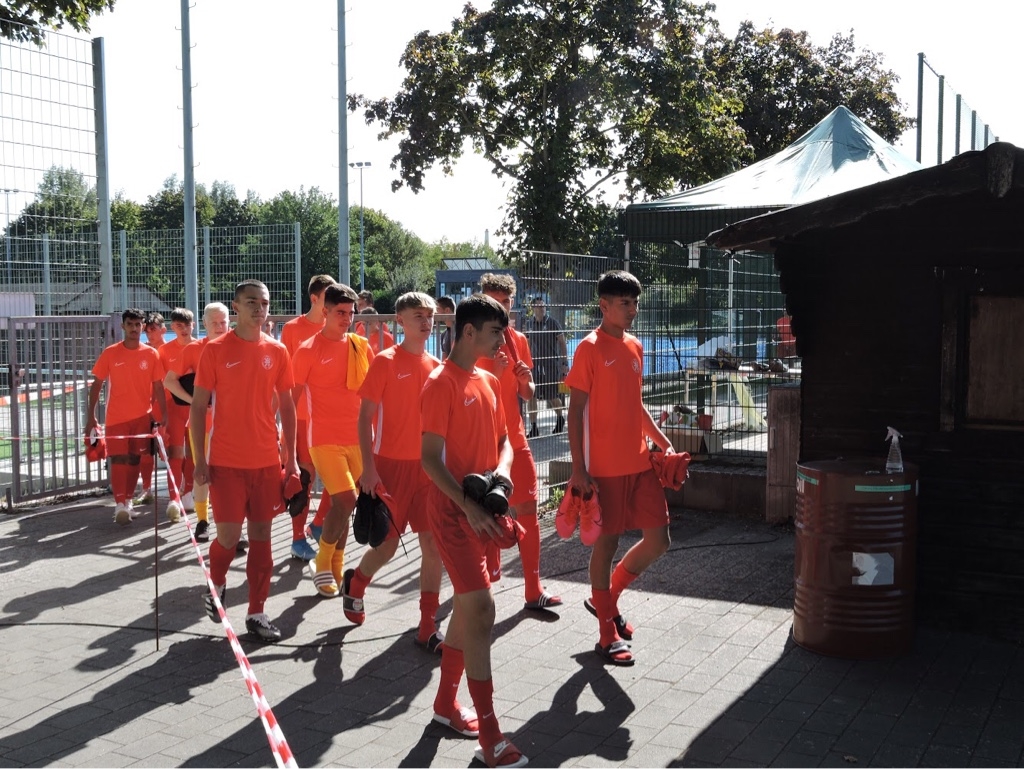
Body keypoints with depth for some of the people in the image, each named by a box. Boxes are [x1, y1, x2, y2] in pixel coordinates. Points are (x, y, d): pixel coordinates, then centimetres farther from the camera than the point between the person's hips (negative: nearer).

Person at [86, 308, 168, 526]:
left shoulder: (151, 354, 1)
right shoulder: (110, 353, -1)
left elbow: (158, 387, 4)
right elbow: (97, 385, 2)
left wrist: (164, 414, -2)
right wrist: (91, 416, -2)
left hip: (142, 416, 2)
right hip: (116, 417, -2)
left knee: (135, 459, 8)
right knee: (118, 459, -7)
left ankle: (128, 502, 20)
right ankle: (119, 505, -8)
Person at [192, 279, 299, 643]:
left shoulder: (277, 351, 5)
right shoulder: (216, 350, -3)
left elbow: (286, 406, 10)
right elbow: (198, 405, -1)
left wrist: (291, 457, 6)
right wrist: (200, 458, -6)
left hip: (267, 460, 3)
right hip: (226, 460, -3)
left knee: (261, 535, 5)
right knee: (229, 535, -4)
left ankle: (257, 613, 15)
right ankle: (216, 585, 28)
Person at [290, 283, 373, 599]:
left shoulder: (361, 347, 7)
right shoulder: (308, 350, -5)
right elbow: (292, 398, -3)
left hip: (357, 437, 4)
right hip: (325, 439, -4)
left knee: (342, 504, 9)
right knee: (346, 500, -15)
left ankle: (334, 567, 24)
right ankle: (323, 562, 6)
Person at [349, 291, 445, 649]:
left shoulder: (435, 366, 7)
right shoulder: (385, 362, -8)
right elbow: (364, 417, -8)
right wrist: (368, 467, -15)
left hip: (427, 466, 4)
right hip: (391, 465, -4)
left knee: (433, 544, 0)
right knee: (388, 544, 4)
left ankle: (428, 626, 9)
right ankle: (355, 583, 37)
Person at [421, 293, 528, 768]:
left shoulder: (489, 383, 12)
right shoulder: (441, 385, -14)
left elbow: (502, 439, 17)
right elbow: (430, 459, -17)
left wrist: (502, 470, -5)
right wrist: (468, 505, -24)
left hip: (483, 511, 8)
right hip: (455, 512, -8)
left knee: (468, 607, 16)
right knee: (481, 611, -11)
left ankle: (446, 703, 33)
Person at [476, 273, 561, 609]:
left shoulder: (518, 340, 8)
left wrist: (526, 381, -7)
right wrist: (493, 374, -22)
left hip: (514, 439, 5)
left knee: (528, 511, 2)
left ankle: (534, 590, 8)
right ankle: (487, 573, 20)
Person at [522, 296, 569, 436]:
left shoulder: (552, 323, -4)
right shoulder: (528, 323, 6)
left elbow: (562, 343, -2)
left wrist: (565, 363, -7)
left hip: (551, 364, -3)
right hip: (534, 364, 3)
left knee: (552, 397, 3)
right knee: (531, 396, -3)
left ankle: (560, 419, 31)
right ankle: (533, 428, 5)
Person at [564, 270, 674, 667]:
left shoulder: (635, 347, 12)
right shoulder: (590, 348, -9)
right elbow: (576, 411, -11)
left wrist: (663, 442, 16)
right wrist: (578, 469, -16)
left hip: (641, 462, 7)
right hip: (605, 467, -7)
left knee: (658, 541, 7)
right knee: (607, 541, 3)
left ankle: (607, 598, 29)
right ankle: (607, 634, 17)